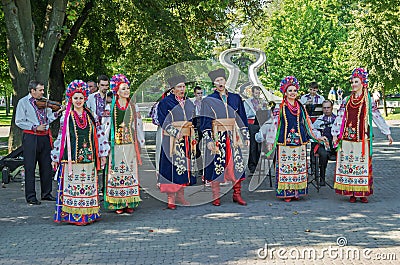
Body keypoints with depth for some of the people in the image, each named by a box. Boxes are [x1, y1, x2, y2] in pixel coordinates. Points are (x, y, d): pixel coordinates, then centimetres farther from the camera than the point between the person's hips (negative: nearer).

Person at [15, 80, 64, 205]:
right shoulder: (23, 102, -3)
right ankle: (30, 196, 6)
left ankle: (46, 193, 22)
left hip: (45, 137, 5)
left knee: (46, 166, 10)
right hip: (30, 137, -5)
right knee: (30, 168, -1)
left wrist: (58, 113, -4)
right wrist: (35, 128, -14)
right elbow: (19, 122, -7)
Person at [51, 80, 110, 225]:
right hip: (71, 158, -3)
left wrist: (103, 154, 8)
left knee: (88, 185, 4)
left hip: (88, 158, 3)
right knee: (73, 185, -4)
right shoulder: (66, 118, 3)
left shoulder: (90, 116, 10)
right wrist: (55, 158, 4)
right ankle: (73, 215, 1)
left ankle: (87, 214, 11)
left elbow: (99, 134, 12)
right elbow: (60, 138, 4)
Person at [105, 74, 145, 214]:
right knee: (116, 172, -1)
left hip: (130, 145, 2)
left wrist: (140, 143, 6)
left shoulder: (134, 107, 10)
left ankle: (129, 202, 9)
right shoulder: (111, 107, 3)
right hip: (115, 145, -2)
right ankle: (118, 203, 5)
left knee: (130, 171, 3)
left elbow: (138, 125, 11)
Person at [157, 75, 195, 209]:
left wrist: (193, 140, 11)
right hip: (171, 140, -6)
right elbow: (164, 122, -11)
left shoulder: (189, 103, 13)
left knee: (184, 167, 8)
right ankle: (171, 198, -1)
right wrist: (176, 132, -19)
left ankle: (180, 195, 17)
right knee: (171, 167, -6)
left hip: (186, 140, 6)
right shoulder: (165, 102, -5)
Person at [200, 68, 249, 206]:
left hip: (233, 137, 3)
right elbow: (205, 122, 0)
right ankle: (215, 197, 6)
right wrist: (208, 140, -9)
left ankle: (237, 195, 9)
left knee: (237, 165, 0)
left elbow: (242, 118, 14)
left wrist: (246, 136, 10)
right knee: (216, 166, -3)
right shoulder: (208, 100, 3)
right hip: (217, 137, -3)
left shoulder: (236, 98, 11)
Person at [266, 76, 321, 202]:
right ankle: (286, 192, 0)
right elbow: (274, 125, 1)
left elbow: (307, 124, 18)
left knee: (299, 166, 3)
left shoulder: (301, 107, 12)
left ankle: (297, 192, 9)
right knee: (285, 166, -4)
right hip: (285, 141, -3)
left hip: (300, 141, 4)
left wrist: (316, 137, 16)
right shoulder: (280, 108, 2)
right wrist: (270, 142, -3)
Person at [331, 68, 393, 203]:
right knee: (348, 164, 0)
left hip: (362, 138, -2)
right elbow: (339, 117, 11)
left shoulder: (368, 101, 4)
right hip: (347, 138, 2)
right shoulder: (346, 100, 10)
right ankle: (351, 192, 7)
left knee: (362, 164, -1)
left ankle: (363, 193, 6)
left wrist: (387, 133, 5)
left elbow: (377, 117, 5)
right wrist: (335, 134, 7)